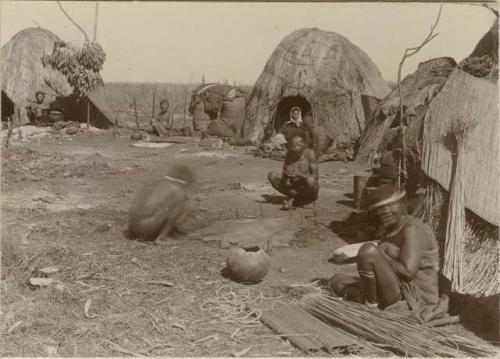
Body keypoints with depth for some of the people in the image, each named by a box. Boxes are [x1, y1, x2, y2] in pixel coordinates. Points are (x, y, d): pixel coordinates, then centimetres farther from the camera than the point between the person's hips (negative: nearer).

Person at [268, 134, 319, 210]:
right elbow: (283, 174, -1)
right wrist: (286, 174, -25)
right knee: (272, 176, -13)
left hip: (307, 188, -4)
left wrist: (299, 174, -34)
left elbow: (315, 177, -18)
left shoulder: (309, 153, -18)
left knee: (310, 181, -38)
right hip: (294, 188, 4)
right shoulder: (289, 154, -5)